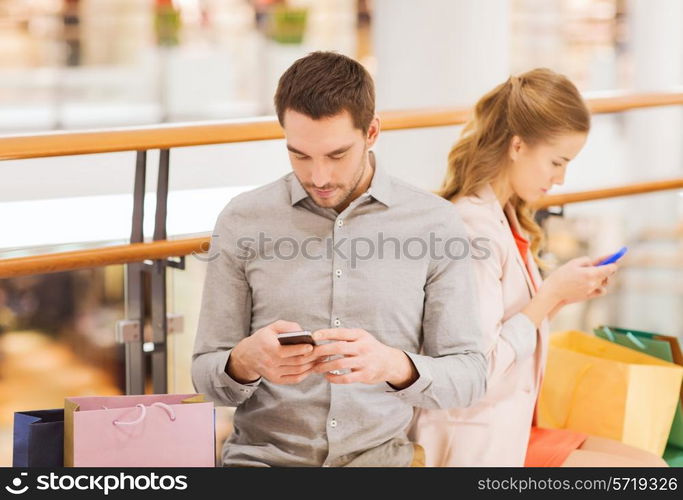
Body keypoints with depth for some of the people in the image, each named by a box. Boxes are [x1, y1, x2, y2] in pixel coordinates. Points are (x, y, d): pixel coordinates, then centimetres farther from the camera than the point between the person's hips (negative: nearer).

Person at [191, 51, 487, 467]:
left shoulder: (435, 224, 1)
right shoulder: (243, 221, 2)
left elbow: (469, 375, 1)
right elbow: (206, 376, 6)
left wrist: (393, 366, -20)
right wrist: (248, 360, -17)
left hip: (381, 457, 0)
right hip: (262, 456, 0)